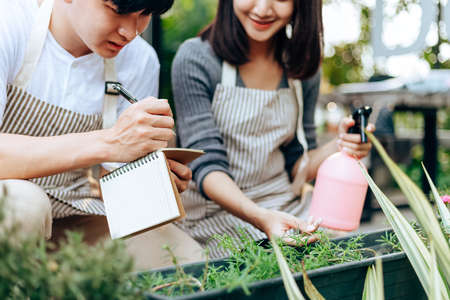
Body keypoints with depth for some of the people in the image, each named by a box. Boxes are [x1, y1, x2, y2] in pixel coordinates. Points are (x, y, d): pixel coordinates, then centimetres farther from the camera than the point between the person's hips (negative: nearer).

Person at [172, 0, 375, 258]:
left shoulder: (304, 65, 5)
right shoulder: (196, 60, -9)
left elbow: (295, 165, 9)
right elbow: (207, 164, -16)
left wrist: (340, 147, -13)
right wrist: (260, 217, -34)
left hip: (287, 207, 5)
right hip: (215, 213, -4)